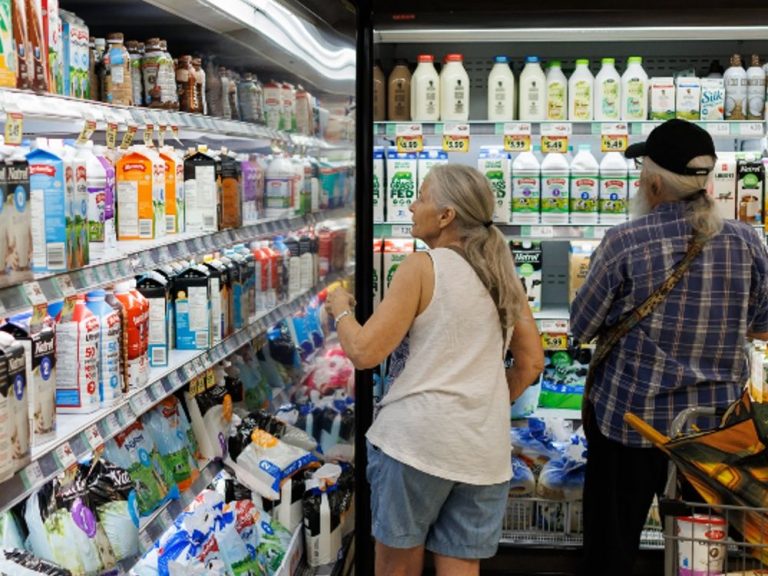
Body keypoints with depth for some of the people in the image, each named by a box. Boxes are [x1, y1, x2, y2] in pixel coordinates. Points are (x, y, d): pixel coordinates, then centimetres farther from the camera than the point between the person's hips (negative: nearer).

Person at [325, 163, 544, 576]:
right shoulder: (502, 274, 10)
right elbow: (531, 362, 13)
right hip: (485, 449, 6)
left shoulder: (422, 267, -7)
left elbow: (365, 352, -12)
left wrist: (340, 310, 6)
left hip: (416, 438, -5)